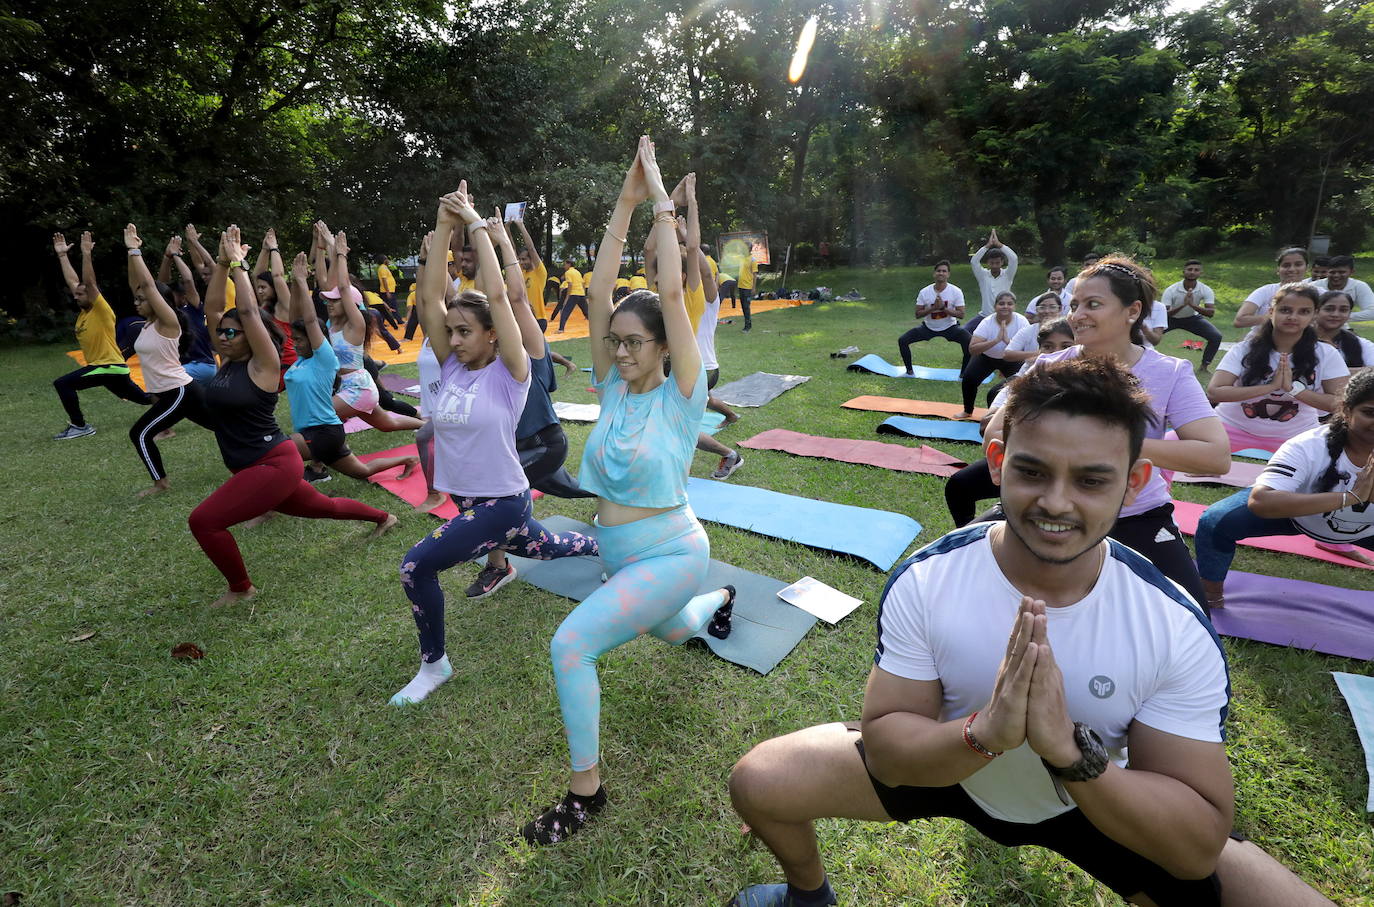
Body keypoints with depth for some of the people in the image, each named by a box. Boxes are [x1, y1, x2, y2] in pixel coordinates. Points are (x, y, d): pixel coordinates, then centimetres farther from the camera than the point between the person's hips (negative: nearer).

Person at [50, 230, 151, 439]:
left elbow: (89, 282, -23)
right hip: (101, 366, 10)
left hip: (111, 367, -10)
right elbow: (72, 280, 17)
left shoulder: (102, 310, -11)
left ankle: (79, 426, -8)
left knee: (62, 383, -17)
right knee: (145, 399, 16)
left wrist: (86, 254, -25)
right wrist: (62, 255, 17)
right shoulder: (85, 311, 11)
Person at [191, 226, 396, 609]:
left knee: (203, 521, -14)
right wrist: (222, 263, 0)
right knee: (319, 506, 24)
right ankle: (383, 517, 43)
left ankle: (241, 588, 6)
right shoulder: (227, 361, 8)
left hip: (275, 464, -9)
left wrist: (238, 264, -13)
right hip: (255, 467, 9)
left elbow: (248, 311, -20)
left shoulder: (263, 364, -12)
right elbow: (212, 307, 5)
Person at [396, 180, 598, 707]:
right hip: (467, 499, 8)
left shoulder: (509, 373, -16)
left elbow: (497, 296, -26)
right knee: (542, 550, 28)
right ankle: (605, 545, 57)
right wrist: (444, 228, -13)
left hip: (502, 502, -8)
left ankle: (434, 665, 3)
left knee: (416, 565, -18)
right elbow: (430, 296, -8)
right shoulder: (451, 367, -1)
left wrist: (476, 225, -19)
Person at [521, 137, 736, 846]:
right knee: (671, 632, 32)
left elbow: (671, 292, -26)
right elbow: (598, 289, -10)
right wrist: (625, 202, -10)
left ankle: (586, 792, -1)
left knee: (571, 644, -21)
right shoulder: (613, 386, -3)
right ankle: (719, 600, 66)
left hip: (668, 554, -7)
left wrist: (662, 204, -18)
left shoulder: (680, 396, -17)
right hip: (618, 554, 7)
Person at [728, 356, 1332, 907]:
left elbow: (1201, 844, -22)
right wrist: (983, 732, -43)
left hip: (1100, 805, 1)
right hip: (946, 764, 0)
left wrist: (1070, 750, -42)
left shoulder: (1180, 630, -25)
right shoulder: (924, 581, -27)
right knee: (758, 782, -11)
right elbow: (885, 750, -23)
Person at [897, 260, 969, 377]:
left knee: (969, 341, -28)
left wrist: (943, 308, -26)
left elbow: (961, 314, -14)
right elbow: (917, 314, -8)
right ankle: (909, 370, 7)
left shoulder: (956, 291, -12)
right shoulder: (924, 292, -9)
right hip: (928, 327, 2)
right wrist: (933, 308, -24)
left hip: (949, 327, -2)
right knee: (902, 340, -14)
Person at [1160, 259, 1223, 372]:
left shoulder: (1206, 290, -19)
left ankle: (1204, 366, 4)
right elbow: (1163, 314, -30)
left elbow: (1211, 313, -26)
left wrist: (1193, 305, -44)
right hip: (1171, 319, -1)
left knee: (1216, 337, -16)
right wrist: (1183, 305, -45)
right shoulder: (1171, 290, -25)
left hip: (1192, 318, 1)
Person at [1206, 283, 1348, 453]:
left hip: (1294, 436, 3)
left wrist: (1293, 387, -21)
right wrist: (1271, 386, -25)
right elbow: (1213, 392, -21)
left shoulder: (1326, 354, -4)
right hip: (1236, 429, -3)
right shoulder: (1244, 350, -10)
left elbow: (1341, 403, -8)